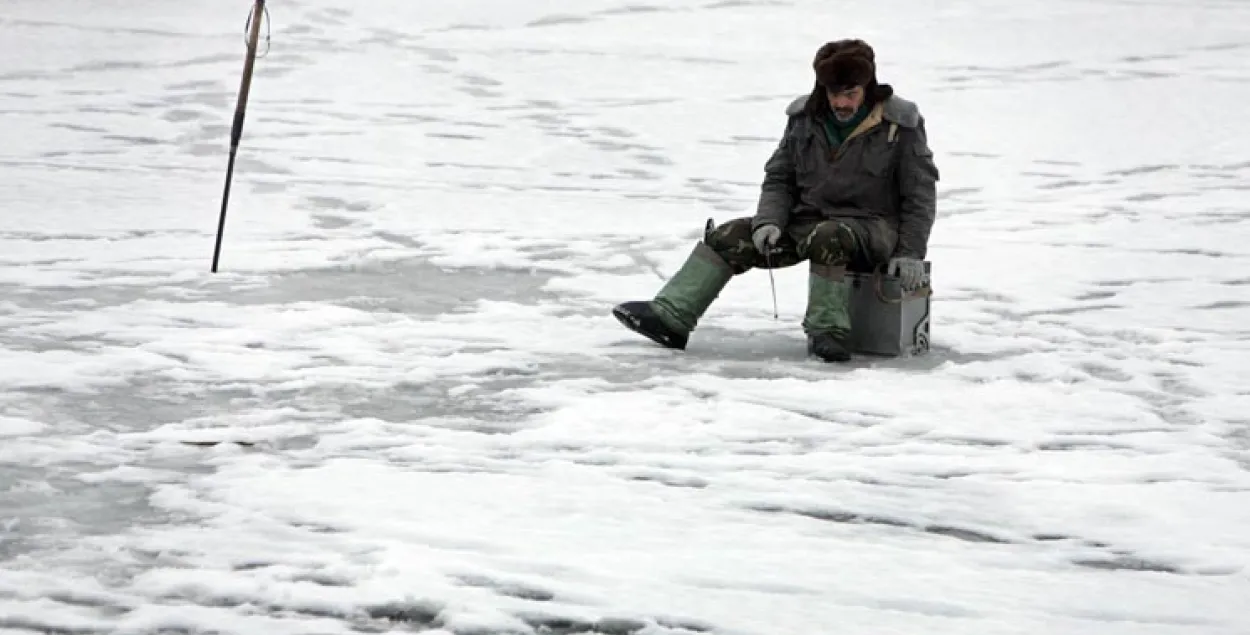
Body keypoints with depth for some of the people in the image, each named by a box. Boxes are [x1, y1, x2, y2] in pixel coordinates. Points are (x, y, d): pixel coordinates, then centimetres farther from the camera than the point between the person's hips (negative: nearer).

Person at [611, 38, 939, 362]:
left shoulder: (901, 125, -8)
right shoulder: (804, 118, 4)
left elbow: (920, 194, -4)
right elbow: (779, 178, 10)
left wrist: (910, 254, -11)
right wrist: (768, 222, -9)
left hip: (871, 228, -5)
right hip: (807, 218, 5)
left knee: (826, 238, -40)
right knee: (729, 237, -11)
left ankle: (827, 332, -35)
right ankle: (670, 316, -20)